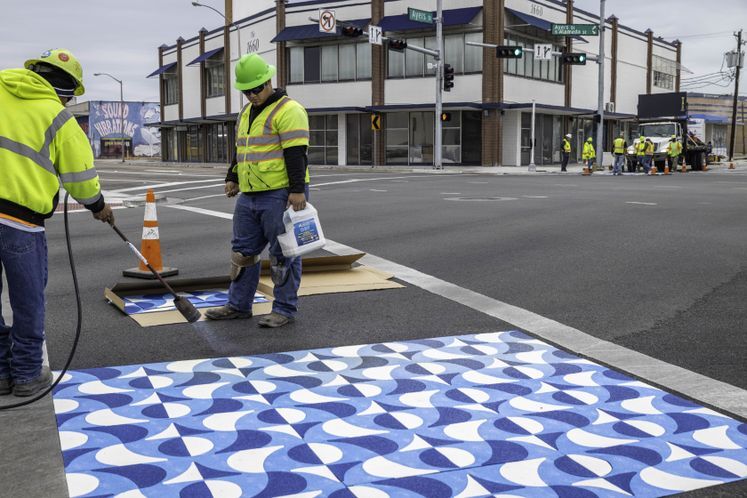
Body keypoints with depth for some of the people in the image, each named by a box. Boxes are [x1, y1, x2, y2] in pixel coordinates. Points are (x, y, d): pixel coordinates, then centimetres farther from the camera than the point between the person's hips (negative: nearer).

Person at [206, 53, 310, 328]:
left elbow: (296, 154, -18)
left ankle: (285, 309, 9)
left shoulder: (288, 111, -11)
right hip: (249, 196, 9)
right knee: (243, 251, 13)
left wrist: (297, 190, -22)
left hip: (280, 195, -9)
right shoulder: (246, 113, 18)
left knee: (282, 255, -1)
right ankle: (238, 305, 23)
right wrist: (232, 178, 24)